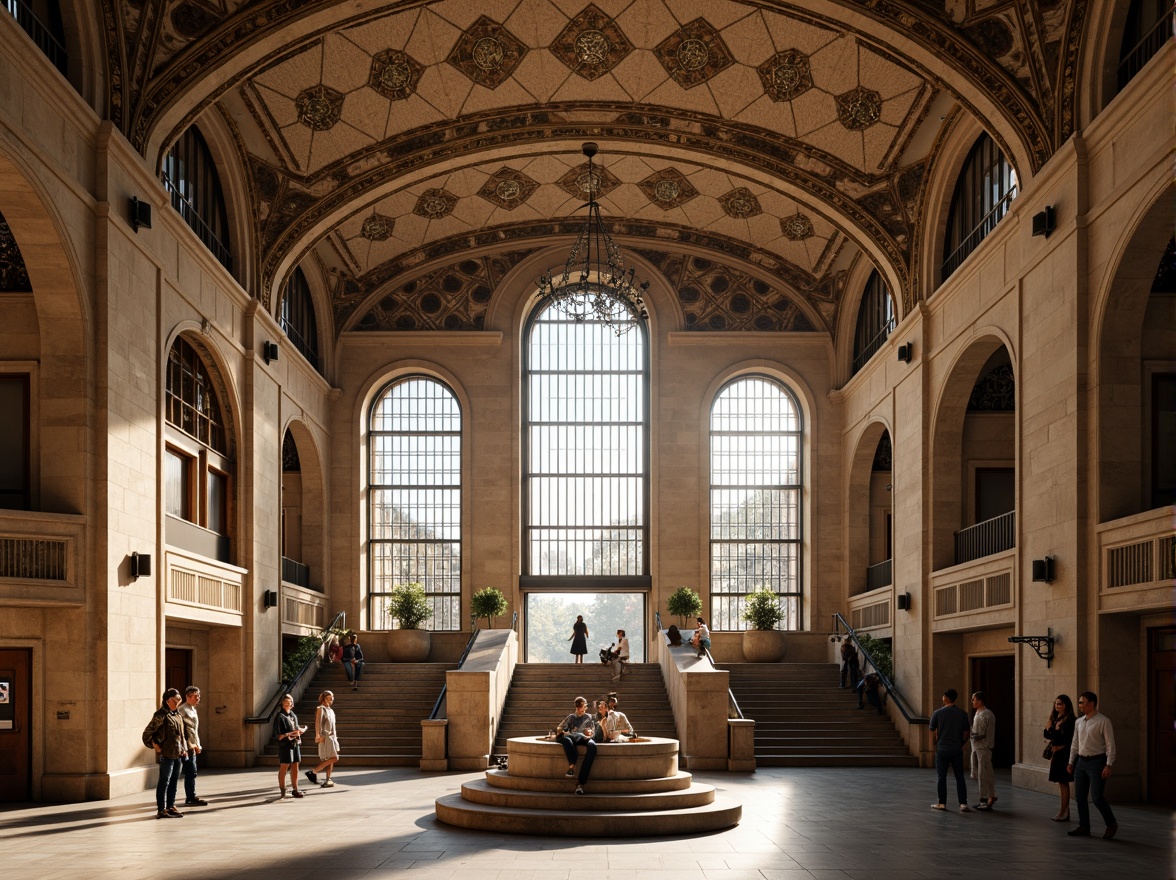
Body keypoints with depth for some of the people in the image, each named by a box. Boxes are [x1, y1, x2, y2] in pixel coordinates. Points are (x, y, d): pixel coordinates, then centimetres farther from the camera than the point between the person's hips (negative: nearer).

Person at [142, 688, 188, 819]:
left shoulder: (178, 714, 13)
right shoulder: (161, 715, -12)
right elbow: (147, 733, -13)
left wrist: (184, 748, 16)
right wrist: (156, 746, -13)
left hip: (178, 754, 8)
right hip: (166, 754, -8)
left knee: (174, 781, 13)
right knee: (164, 782, -4)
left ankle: (171, 807, 21)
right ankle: (161, 810, 1)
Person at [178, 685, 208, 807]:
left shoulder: (192, 710, 18)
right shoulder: (183, 710, -13)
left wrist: (197, 745, 16)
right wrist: (190, 745, -20)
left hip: (192, 746, 10)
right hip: (187, 746, -10)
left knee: (191, 772, 11)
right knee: (191, 772, -8)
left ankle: (191, 797, 15)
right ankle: (191, 798, -4)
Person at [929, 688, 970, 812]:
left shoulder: (937, 713, -6)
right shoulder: (962, 714, 0)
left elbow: (933, 733, -2)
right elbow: (965, 734, 3)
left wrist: (935, 745, 15)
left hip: (942, 750, -1)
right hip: (957, 750, 2)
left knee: (941, 777, 7)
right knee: (960, 777, 4)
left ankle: (942, 803, 11)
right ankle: (963, 804, -3)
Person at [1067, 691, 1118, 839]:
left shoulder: (1103, 721, -11)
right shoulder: (1078, 722, 10)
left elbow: (1110, 744, -13)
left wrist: (1108, 765, -18)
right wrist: (1071, 762, 15)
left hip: (1096, 762, -7)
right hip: (1081, 761, 7)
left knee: (1096, 797, -9)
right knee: (1080, 797, 8)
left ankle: (1111, 824, 12)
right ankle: (1084, 828, 17)